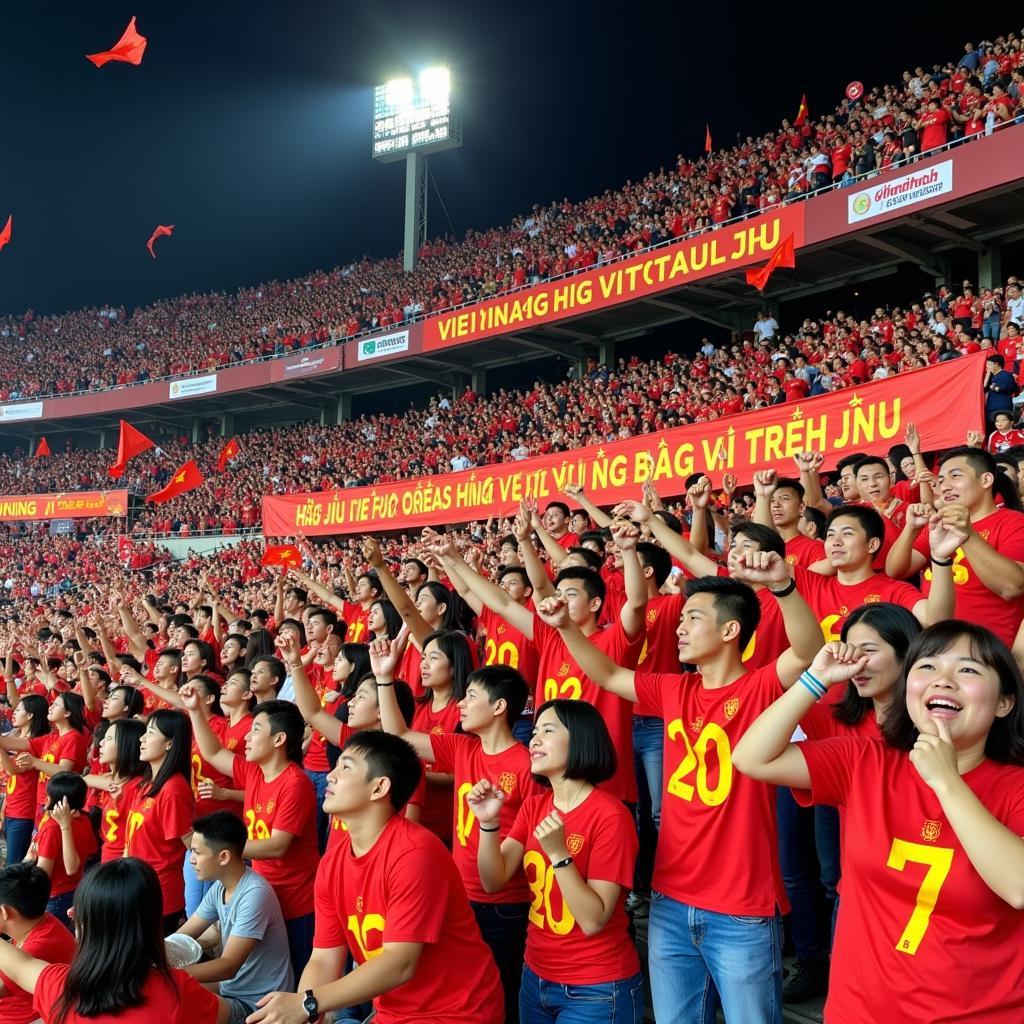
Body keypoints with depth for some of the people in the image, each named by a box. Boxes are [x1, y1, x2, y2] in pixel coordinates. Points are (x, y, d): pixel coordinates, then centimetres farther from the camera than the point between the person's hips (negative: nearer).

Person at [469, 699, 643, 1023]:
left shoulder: (609, 816, -18)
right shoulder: (533, 806, 4)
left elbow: (593, 921, -21)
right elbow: (494, 882, -4)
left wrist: (558, 854, -31)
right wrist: (489, 823, -19)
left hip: (596, 991, -6)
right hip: (535, 978, 7)